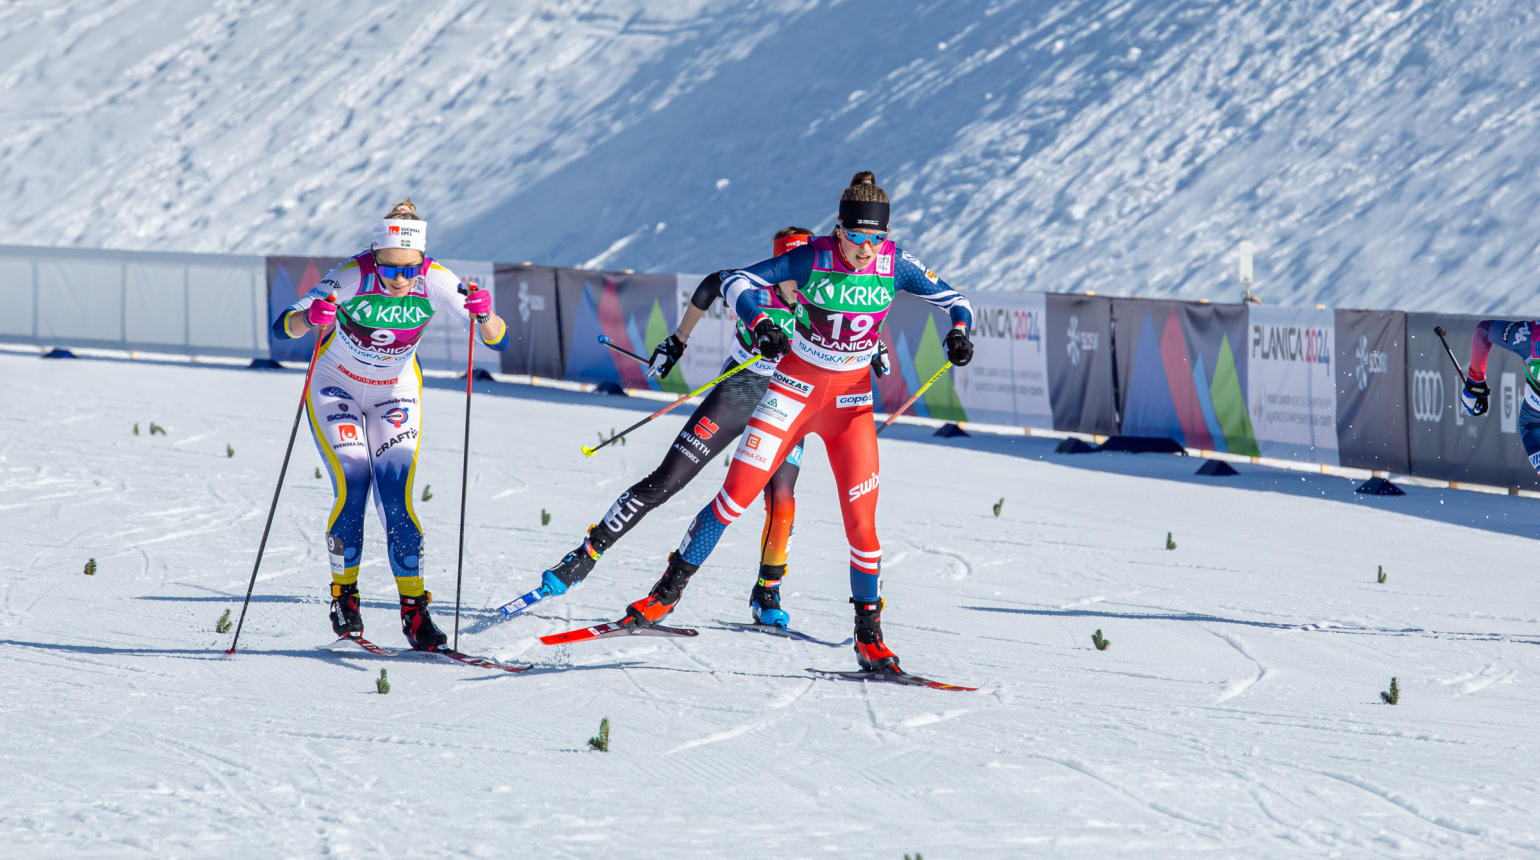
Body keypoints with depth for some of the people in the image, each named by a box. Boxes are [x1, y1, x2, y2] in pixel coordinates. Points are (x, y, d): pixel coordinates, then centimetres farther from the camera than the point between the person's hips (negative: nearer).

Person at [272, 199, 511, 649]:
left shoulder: (434, 282, -24)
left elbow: (497, 340, -24)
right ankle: (343, 594, 1)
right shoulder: (353, 277, -30)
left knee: (397, 499, -11)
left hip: (396, 394, 1)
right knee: (352, 486, -16)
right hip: (336, 388, -1)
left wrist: (485, 314, -46)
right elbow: (283, 328, -33)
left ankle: (414, 609, -5)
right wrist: (310, 317, -55)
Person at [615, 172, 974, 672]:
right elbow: (737, 282, -10)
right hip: (794, 387, -1)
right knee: (736, 493, -9)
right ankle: (668, 591, 4)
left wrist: (959, 331, -21)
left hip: (851, 401, 1)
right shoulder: (812, 259, -14)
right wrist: (759, 323, -29)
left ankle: (869, 636, 7)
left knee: (861, 521, -7)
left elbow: (953, 300, 1)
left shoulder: (895, 265, -9)